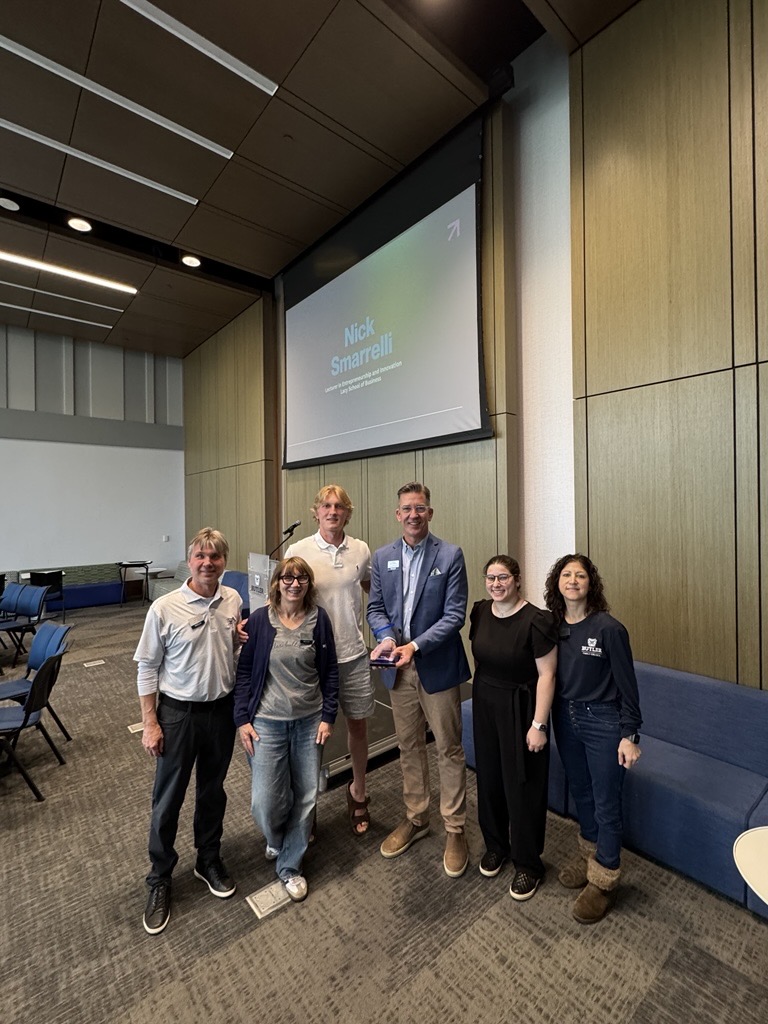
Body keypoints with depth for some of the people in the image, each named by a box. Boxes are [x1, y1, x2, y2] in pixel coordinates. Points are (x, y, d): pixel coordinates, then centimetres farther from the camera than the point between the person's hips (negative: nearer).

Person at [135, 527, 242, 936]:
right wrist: (149, 723, -7)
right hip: (178, 712, -3)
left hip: (222, 710, 3)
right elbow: (148, 669, -8)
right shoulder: (164, 608, -18)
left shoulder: (234, 601, -8)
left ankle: (209, 860, 44)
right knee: (167, 800, 14)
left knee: (212, 791, 21)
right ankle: (159, 880, 38)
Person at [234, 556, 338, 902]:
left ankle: (289, 866, 36)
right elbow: (244, 671, -3)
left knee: (305, 796, 10)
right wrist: (242, 719, -5)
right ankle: (277, 839, 38)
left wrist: (328, 717, -2)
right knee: (264, 802, 1)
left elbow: (330, 671, 0)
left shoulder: (318, 618, -7)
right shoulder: (259, 620, -10)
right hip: (267, 723, -1)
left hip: (309, 721, 2)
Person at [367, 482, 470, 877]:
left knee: (449, 750, 10)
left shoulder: (450, 555, -9)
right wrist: (386, 636, -14)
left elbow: (455, 614, -12)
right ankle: (415, 818, 39)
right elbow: (375, 607, 5)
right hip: (398, 667, 4)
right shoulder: (382, 557, 3)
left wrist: (415, 645, -20)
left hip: (437, 666, -3)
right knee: (409, 747, 19)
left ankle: (454, 830, 30)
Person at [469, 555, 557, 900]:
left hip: (520, 709, -5)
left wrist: (538, 724, -17)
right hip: (485, 704, 5)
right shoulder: (480, 612, -3)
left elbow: (546, 675, -18)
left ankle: (528, 862, 33)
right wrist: (481, 689, 13)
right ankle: (495, 844, 43)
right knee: (489, 777, 18)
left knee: (521, 785, 10)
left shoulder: (535, 621, -21)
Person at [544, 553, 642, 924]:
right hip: (565, 717, 5)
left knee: (606, 804, 11)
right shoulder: (553, 626, -4)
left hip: (603, 722, -5)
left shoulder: (609, 628, -18)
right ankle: (589, 854, 47)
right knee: (580, 793, 23)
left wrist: (630, 735, -11)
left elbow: (627, 684, -12)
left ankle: (603, 880, 33)